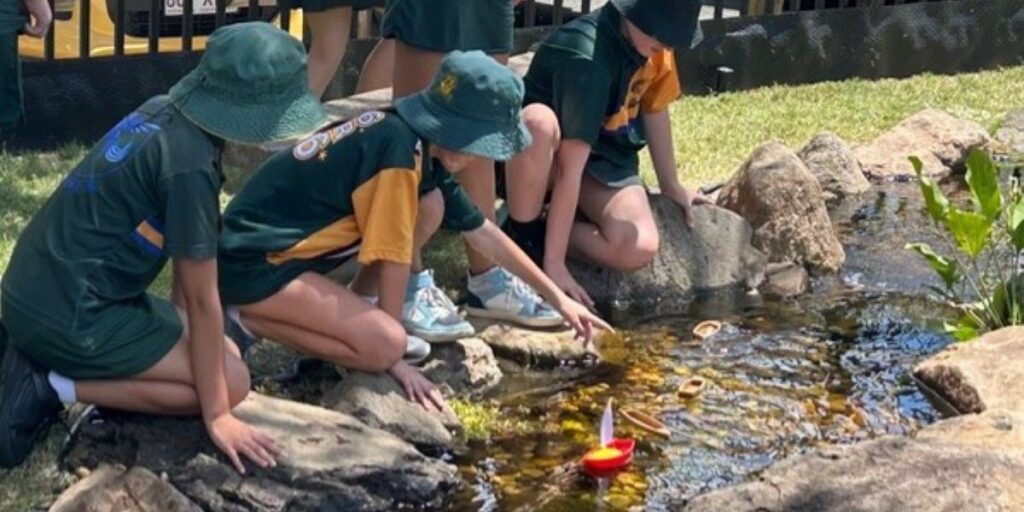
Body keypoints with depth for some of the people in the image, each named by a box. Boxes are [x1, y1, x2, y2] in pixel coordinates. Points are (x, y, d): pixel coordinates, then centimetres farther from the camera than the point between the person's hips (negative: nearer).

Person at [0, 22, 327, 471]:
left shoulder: (164, 111, 4)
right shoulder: (189, 162, -23)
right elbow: (203, 299, -18)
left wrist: (178, 318, 20)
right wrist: (216, 415, -11)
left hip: (42, 291, 9)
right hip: (66, 314, -9)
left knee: (223, 353, 17)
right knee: (232, 381, -4)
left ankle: (44, 358, 10)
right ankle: (53, 387, -7)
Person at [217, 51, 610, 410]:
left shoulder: (424, 154, 5)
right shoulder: (400, 150, -23)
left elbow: (484, 234, 15)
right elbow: (393, 259, -17)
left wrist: (558, 298, 20)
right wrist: (396, 357, -6)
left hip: (285, 241, 9)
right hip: (251, 261, -9)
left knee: (430, 207, 4)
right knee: (385, 346, -21)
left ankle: (357, 313, 10)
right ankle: (251, 320, -7)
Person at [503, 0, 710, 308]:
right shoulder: (587, 59, -31)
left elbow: (655, 109, 10)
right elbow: (571, 168, -34)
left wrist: (671, 187, 16)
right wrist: (554, 263, -34)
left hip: (604, 160, 5)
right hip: (548, 154, -5)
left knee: (639, 249, -25)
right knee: (540, 121, -42)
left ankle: (542, 236, -2)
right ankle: (522, 238, -20)